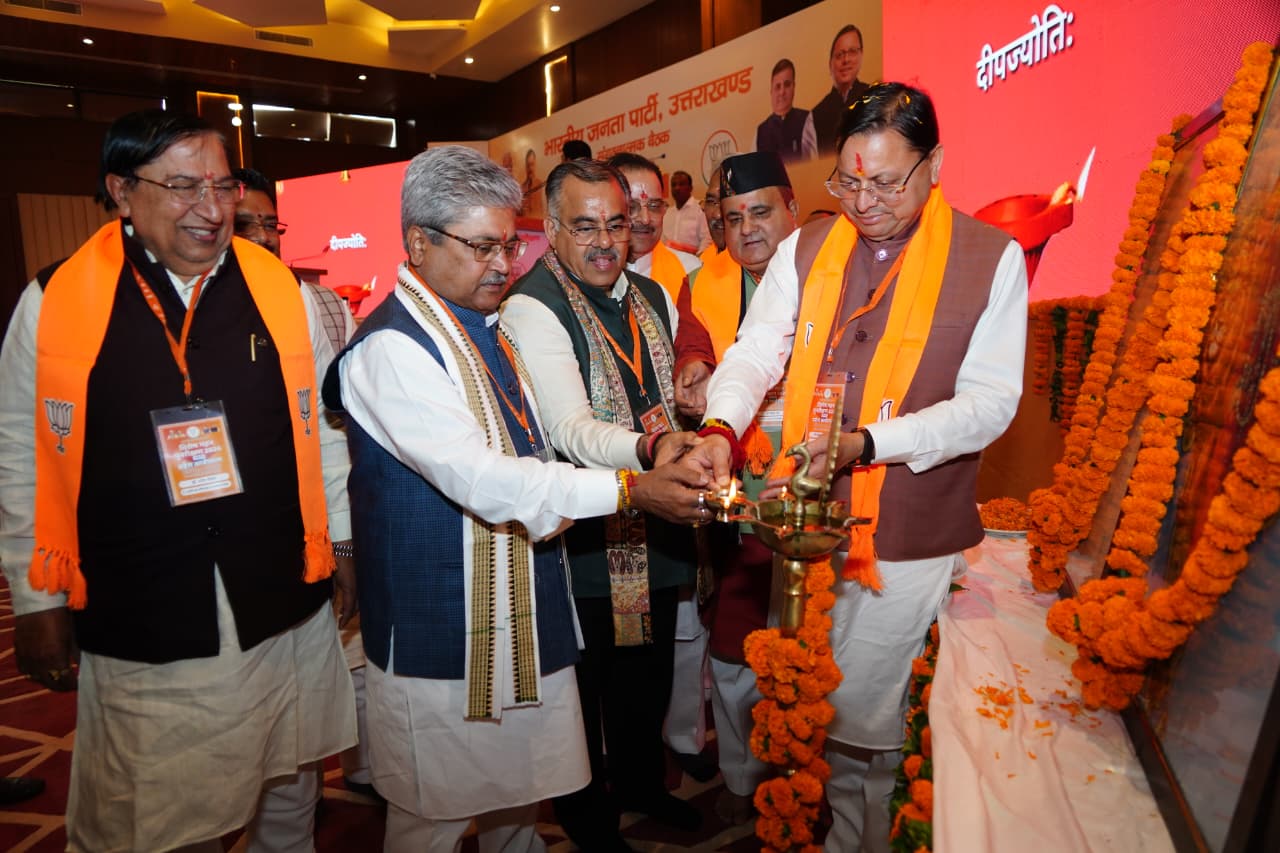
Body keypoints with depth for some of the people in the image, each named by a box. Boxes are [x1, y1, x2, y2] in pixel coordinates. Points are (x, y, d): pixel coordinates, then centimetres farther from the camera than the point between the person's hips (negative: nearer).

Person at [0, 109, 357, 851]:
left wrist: (341, 542, 8)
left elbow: (322, 426, 4)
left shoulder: (280, 291, -4)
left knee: (290, 791, 21)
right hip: (136, 620, -1)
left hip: (283, 603, 2)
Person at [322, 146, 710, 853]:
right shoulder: (389, 346, -18)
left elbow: (550, 434, 19)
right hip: (441, 632, -7)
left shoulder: (487, 326, 11)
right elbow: (478, 477, -27)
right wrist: (628, 490, -28)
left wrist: (648, 448, 6)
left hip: (523, 613, 8)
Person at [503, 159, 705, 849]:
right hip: (582, 536, -6)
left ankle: (641, 781, 50)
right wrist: (652, 446, -47)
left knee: (649, 670, 24)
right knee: (583, 682, 13)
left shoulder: (655, 297, 7)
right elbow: (570, 428, -31)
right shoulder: (530, 310, -18)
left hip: (657, 529, 7)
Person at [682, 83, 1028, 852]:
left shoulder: (991, 258, -5)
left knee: (865, 719, 9)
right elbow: (756, 353, -1)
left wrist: (868, 442, -24)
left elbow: (991, 402, -10)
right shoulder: (806, 249, 4)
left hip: (909, 535, -3)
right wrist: (721, 427, -22)